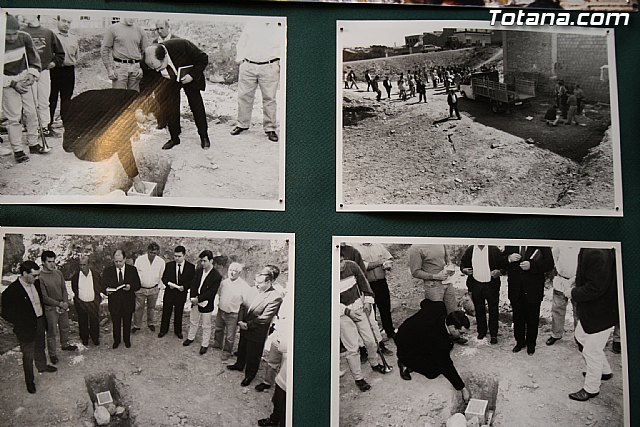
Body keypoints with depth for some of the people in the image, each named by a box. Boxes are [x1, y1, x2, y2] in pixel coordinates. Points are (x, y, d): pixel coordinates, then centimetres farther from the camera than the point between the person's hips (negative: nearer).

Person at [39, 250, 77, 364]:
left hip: (63, 307, 6)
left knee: (65, 328, 22)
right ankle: (52, 354, 20)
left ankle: (65, 345, 44)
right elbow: (44, 298, -18)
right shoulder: (40, 277, -19)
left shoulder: (58, 273, 0)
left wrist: (65, 303, -10)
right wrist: (59, 304, -17)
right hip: (50, 309, -6)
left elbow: (64, 289, 5)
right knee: (52, 332, 4)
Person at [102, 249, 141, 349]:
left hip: (128, 302, 0)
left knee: (127, 323, 15)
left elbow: (138, 285, -1)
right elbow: (103, 285, 0)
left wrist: (130, 287, -22)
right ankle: (116, 340, 33)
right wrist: (106, 289, -23)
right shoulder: (107, 271, -2)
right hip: (114, 302, 0)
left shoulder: (132, 270, -2)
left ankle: (127, 340, 35)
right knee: (116, 323, 12)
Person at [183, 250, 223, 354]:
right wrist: (193, 297, -14)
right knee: (193, 322, 24)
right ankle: (190, 338, 44)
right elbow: (193, 284, 1)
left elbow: (211, 292, -21)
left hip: (206, 305, -6)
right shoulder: (199, 271, 0)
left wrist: (199, 299, -22)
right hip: (195, 302, 6)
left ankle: (205, 345, 23)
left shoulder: (216, 276, -19)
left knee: (206, 326, 9)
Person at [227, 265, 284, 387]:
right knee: (241, 349, 28)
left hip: (256, 334, -6)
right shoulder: (253, 290, -5)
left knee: (252, 356, 13)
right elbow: (243, 306, 5)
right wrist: (240, 321, -9)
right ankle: (239, 365, 53)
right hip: (245, 328, 6)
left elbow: (264, 318, -24)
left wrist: (247, 324, -18)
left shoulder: (275, 297, -25)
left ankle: (249, 375, 35)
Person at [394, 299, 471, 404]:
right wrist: (462, 388, -16)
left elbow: (424, 302, 6)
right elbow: (447, 366, -25)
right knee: (433, 371, -11)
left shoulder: (439, 307, -19)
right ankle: (406, 365, 3)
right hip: (406, 351, -8)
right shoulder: (440, 341, -36)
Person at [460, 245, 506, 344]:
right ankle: (481, 332, 25)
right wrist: (464, 270, -10)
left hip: (491, 285, -2)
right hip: (475, 285, 2)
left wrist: (499, 271, -17)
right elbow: (462, 264, 11)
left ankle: (494, 335, 12)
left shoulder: (494, 250, -2)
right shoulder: (469, 250, 4)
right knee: (479, 310, 11)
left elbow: (504, 264, 1)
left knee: (493, 310, 2)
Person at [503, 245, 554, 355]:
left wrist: (531, 265, -27)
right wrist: (508, 259, -17)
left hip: (533, 290, -3)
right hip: (515, 289, 3)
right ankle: (520, 342, 35)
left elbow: (549, 264, -13)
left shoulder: (542, 244, -10)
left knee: (532, 319, 12)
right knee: (517, 318, 17)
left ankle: (531, 344, 31)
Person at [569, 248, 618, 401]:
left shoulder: (596, 254, -34)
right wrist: (577, 288, 1)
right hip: (590, 310, 11)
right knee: (581, 336, 29)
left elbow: (595, 288, -32)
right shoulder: (587, 251, -1)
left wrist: (574, 293, -18)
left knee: (591, 351, 6)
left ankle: (591, 389, 26)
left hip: (602, 313, -11)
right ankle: (605, 371, 46)